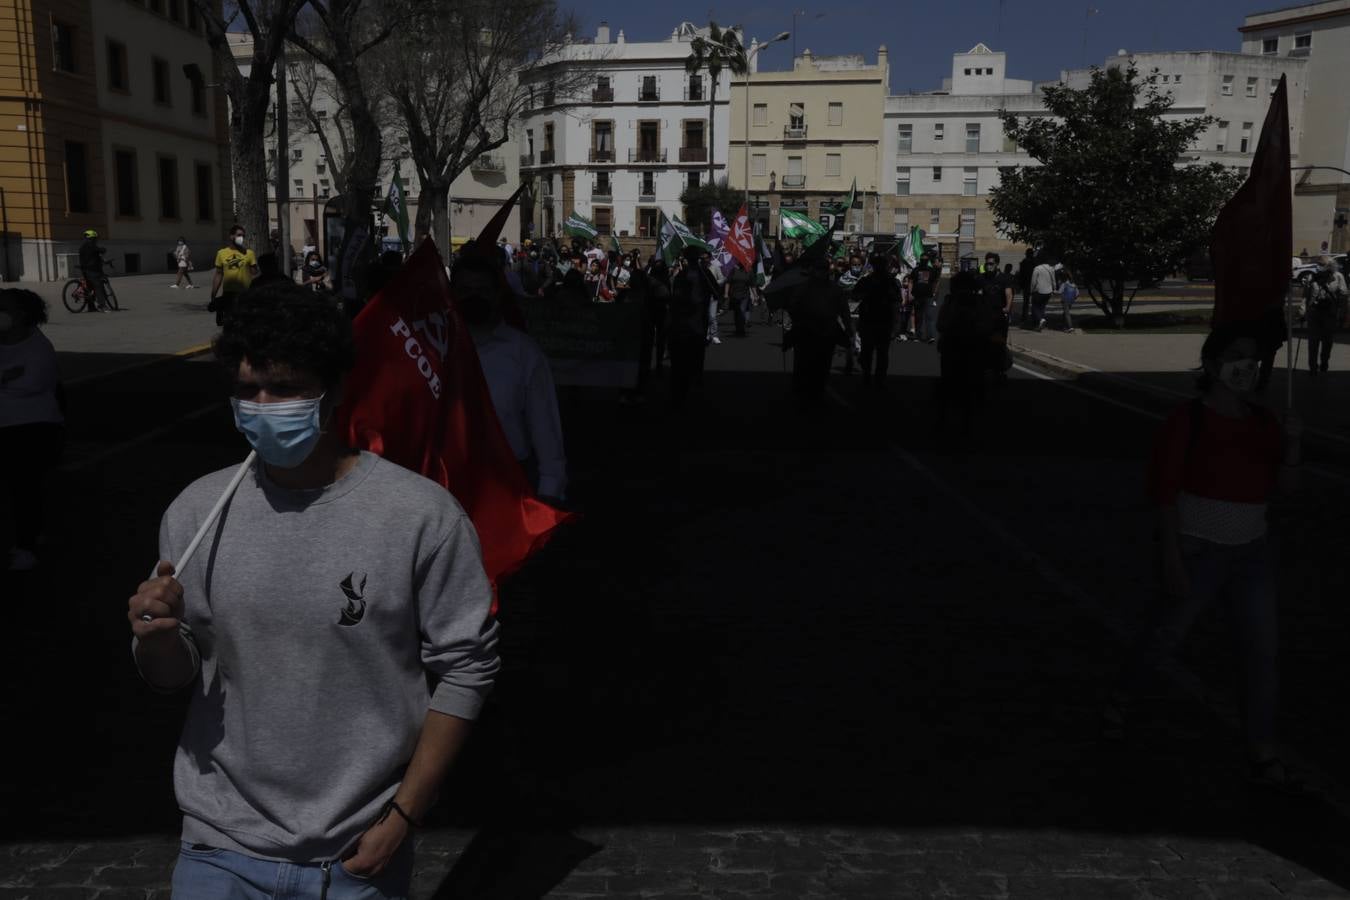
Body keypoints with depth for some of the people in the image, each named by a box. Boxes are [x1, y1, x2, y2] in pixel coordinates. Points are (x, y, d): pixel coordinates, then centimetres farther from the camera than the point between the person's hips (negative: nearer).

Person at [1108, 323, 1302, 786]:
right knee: (1167, 634, 9)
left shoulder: (1263, 422, 3)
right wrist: (1172, 561, -16)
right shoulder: (1189, 419, -13)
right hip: (1197, 550, -5)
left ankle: (1262, 750, 17)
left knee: (1262, 647, 4)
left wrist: (1292, 444, -12)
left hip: (1252, 553, 5)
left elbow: (1284, 487, 6)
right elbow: (1165, 491, -13)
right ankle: (1122, 699, 34)